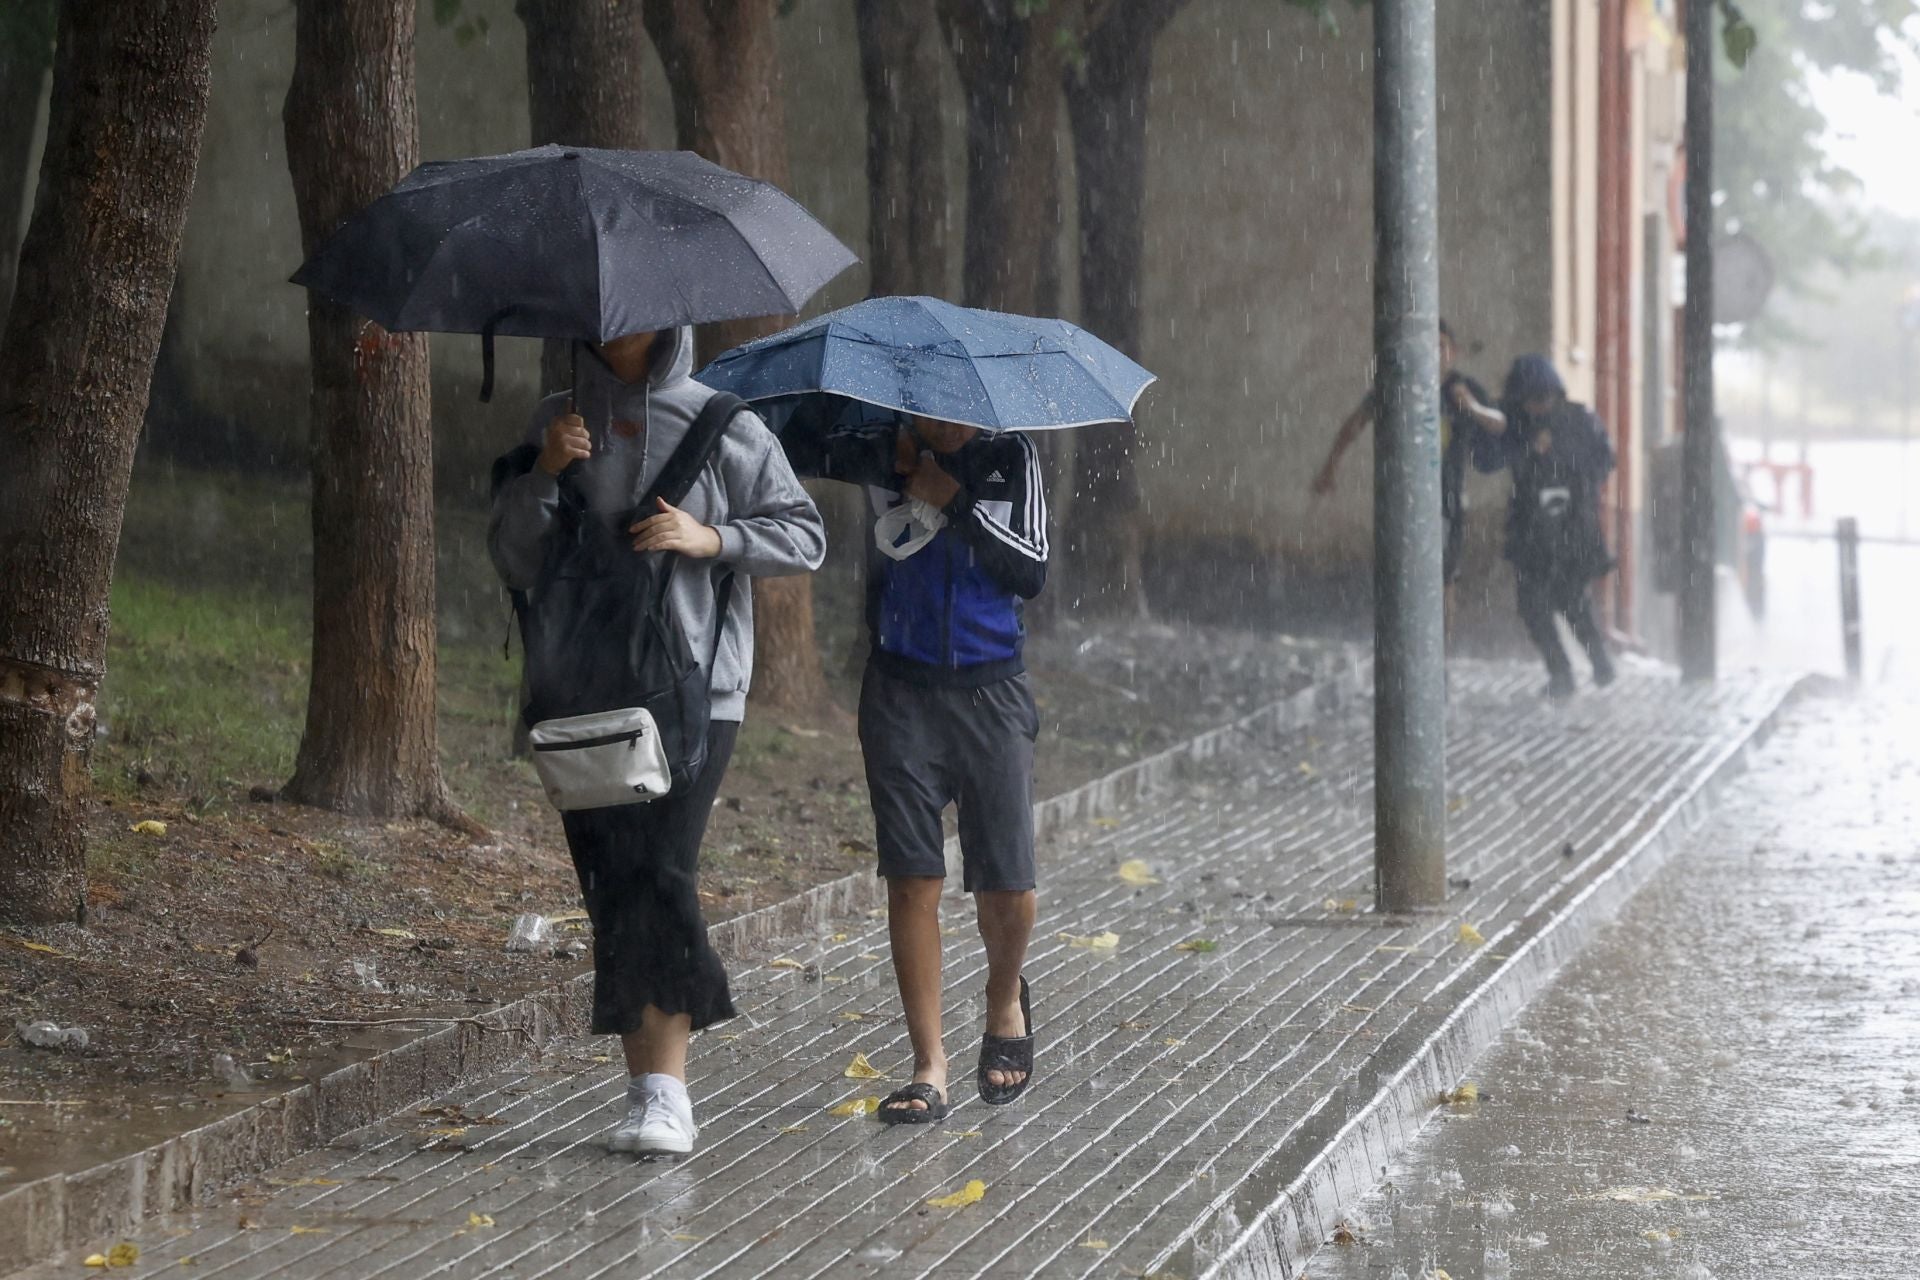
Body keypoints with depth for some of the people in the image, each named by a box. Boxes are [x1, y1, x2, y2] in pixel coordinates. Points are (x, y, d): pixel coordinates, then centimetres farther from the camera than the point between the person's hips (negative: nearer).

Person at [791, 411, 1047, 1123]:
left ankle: (1006, 998, 30)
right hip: (902, 693, 0)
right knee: (913, 878, -4)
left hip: (990, 693, 0)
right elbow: (795, 448, -9)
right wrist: (891, 458, -19)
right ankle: (929, 1065, 1)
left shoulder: (1009, 458, 2)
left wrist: (956, 502, -13)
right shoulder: (881, 451, 1)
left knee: (1005, 886, -1)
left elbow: (1032, 572, -6)